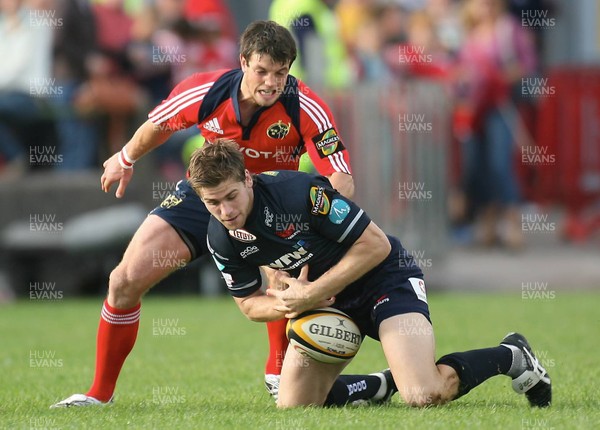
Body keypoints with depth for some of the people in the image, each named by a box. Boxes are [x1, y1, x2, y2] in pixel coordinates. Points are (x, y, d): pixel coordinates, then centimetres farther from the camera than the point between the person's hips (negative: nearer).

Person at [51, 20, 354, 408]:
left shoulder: (306, 110, -29)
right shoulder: (204, 92, -23)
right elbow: (158, 125, 1)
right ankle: (100, 393, 10)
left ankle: (278, 373, -5)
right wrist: (126, 160, 19)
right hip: (205, 191, 2)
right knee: (125, 280, -7)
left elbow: (342, 181, -34)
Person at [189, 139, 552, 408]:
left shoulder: (299, 191, -30)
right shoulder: (221, 240, -10)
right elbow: (249, 303, 4)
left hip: (385, 277, -7)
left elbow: (375, 245, -25)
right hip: (325, 301, 7)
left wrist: (311, 293, -25)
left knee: (424, 396, -27)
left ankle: (510, 357, 1)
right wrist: (287, 304, -18)